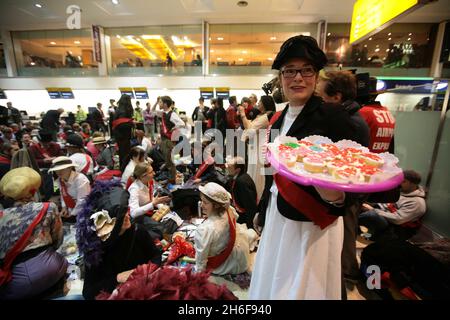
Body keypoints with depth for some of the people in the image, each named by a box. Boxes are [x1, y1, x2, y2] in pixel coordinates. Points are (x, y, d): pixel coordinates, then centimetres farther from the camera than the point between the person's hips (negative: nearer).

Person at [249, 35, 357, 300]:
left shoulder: (334, 117, -14)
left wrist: (336, 197, -39)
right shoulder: (278, 120, 5)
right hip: (277, 217, 7)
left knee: (304, 288, 13)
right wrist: (262, 211, 18)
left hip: (313, 224, -6)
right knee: (272, 284, 25)